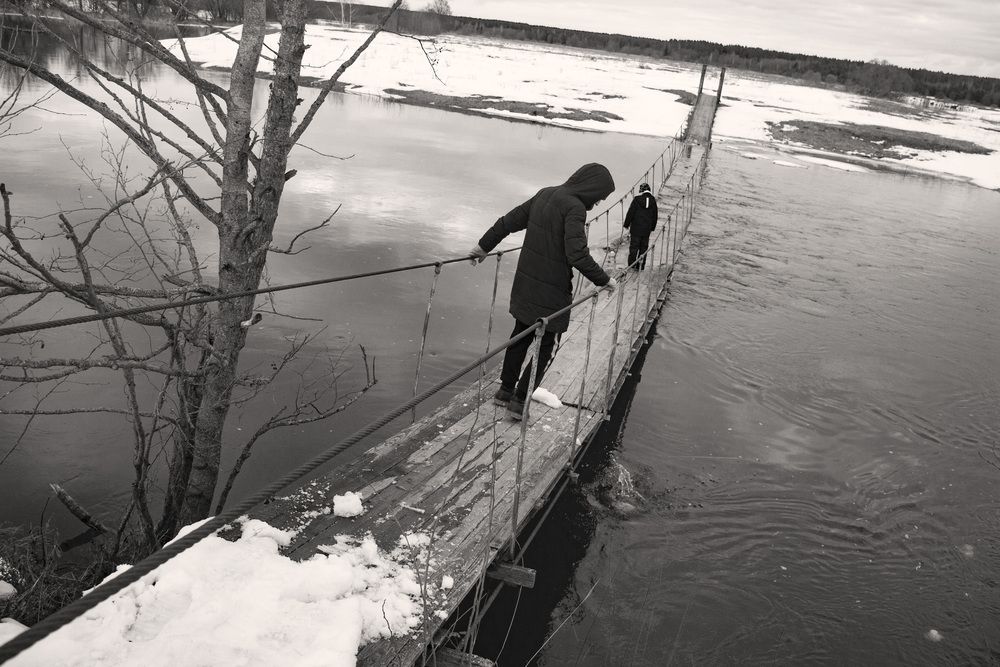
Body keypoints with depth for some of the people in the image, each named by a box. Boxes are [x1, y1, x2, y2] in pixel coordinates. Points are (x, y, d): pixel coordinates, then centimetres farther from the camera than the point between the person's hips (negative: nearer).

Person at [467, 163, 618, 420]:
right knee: (545, 346, 7)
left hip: (525, 284, 8)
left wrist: (484, 245, 25)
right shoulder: (575, 207, -18)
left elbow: (509, 221, 15)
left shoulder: (545, 194, 7)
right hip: (551, 292, -8)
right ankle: (520, 400, 11)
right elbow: (578, 255, -26)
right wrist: (604, 280, -14)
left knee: (521, 336, 21)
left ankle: (505, 390, 32)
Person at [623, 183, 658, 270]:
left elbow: (630, 213, -9)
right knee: (644, 247, 10)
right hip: (647, 229, 3)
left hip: (636, 228, -3)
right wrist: (652, 228, 22)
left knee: (634, 246, 4)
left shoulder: (637, 199, -10)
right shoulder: (652, 200, 4)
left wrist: (626, 224, 2)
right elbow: (655, 216, 12)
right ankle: (641, 266, 12)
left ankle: (632, 264, 3)